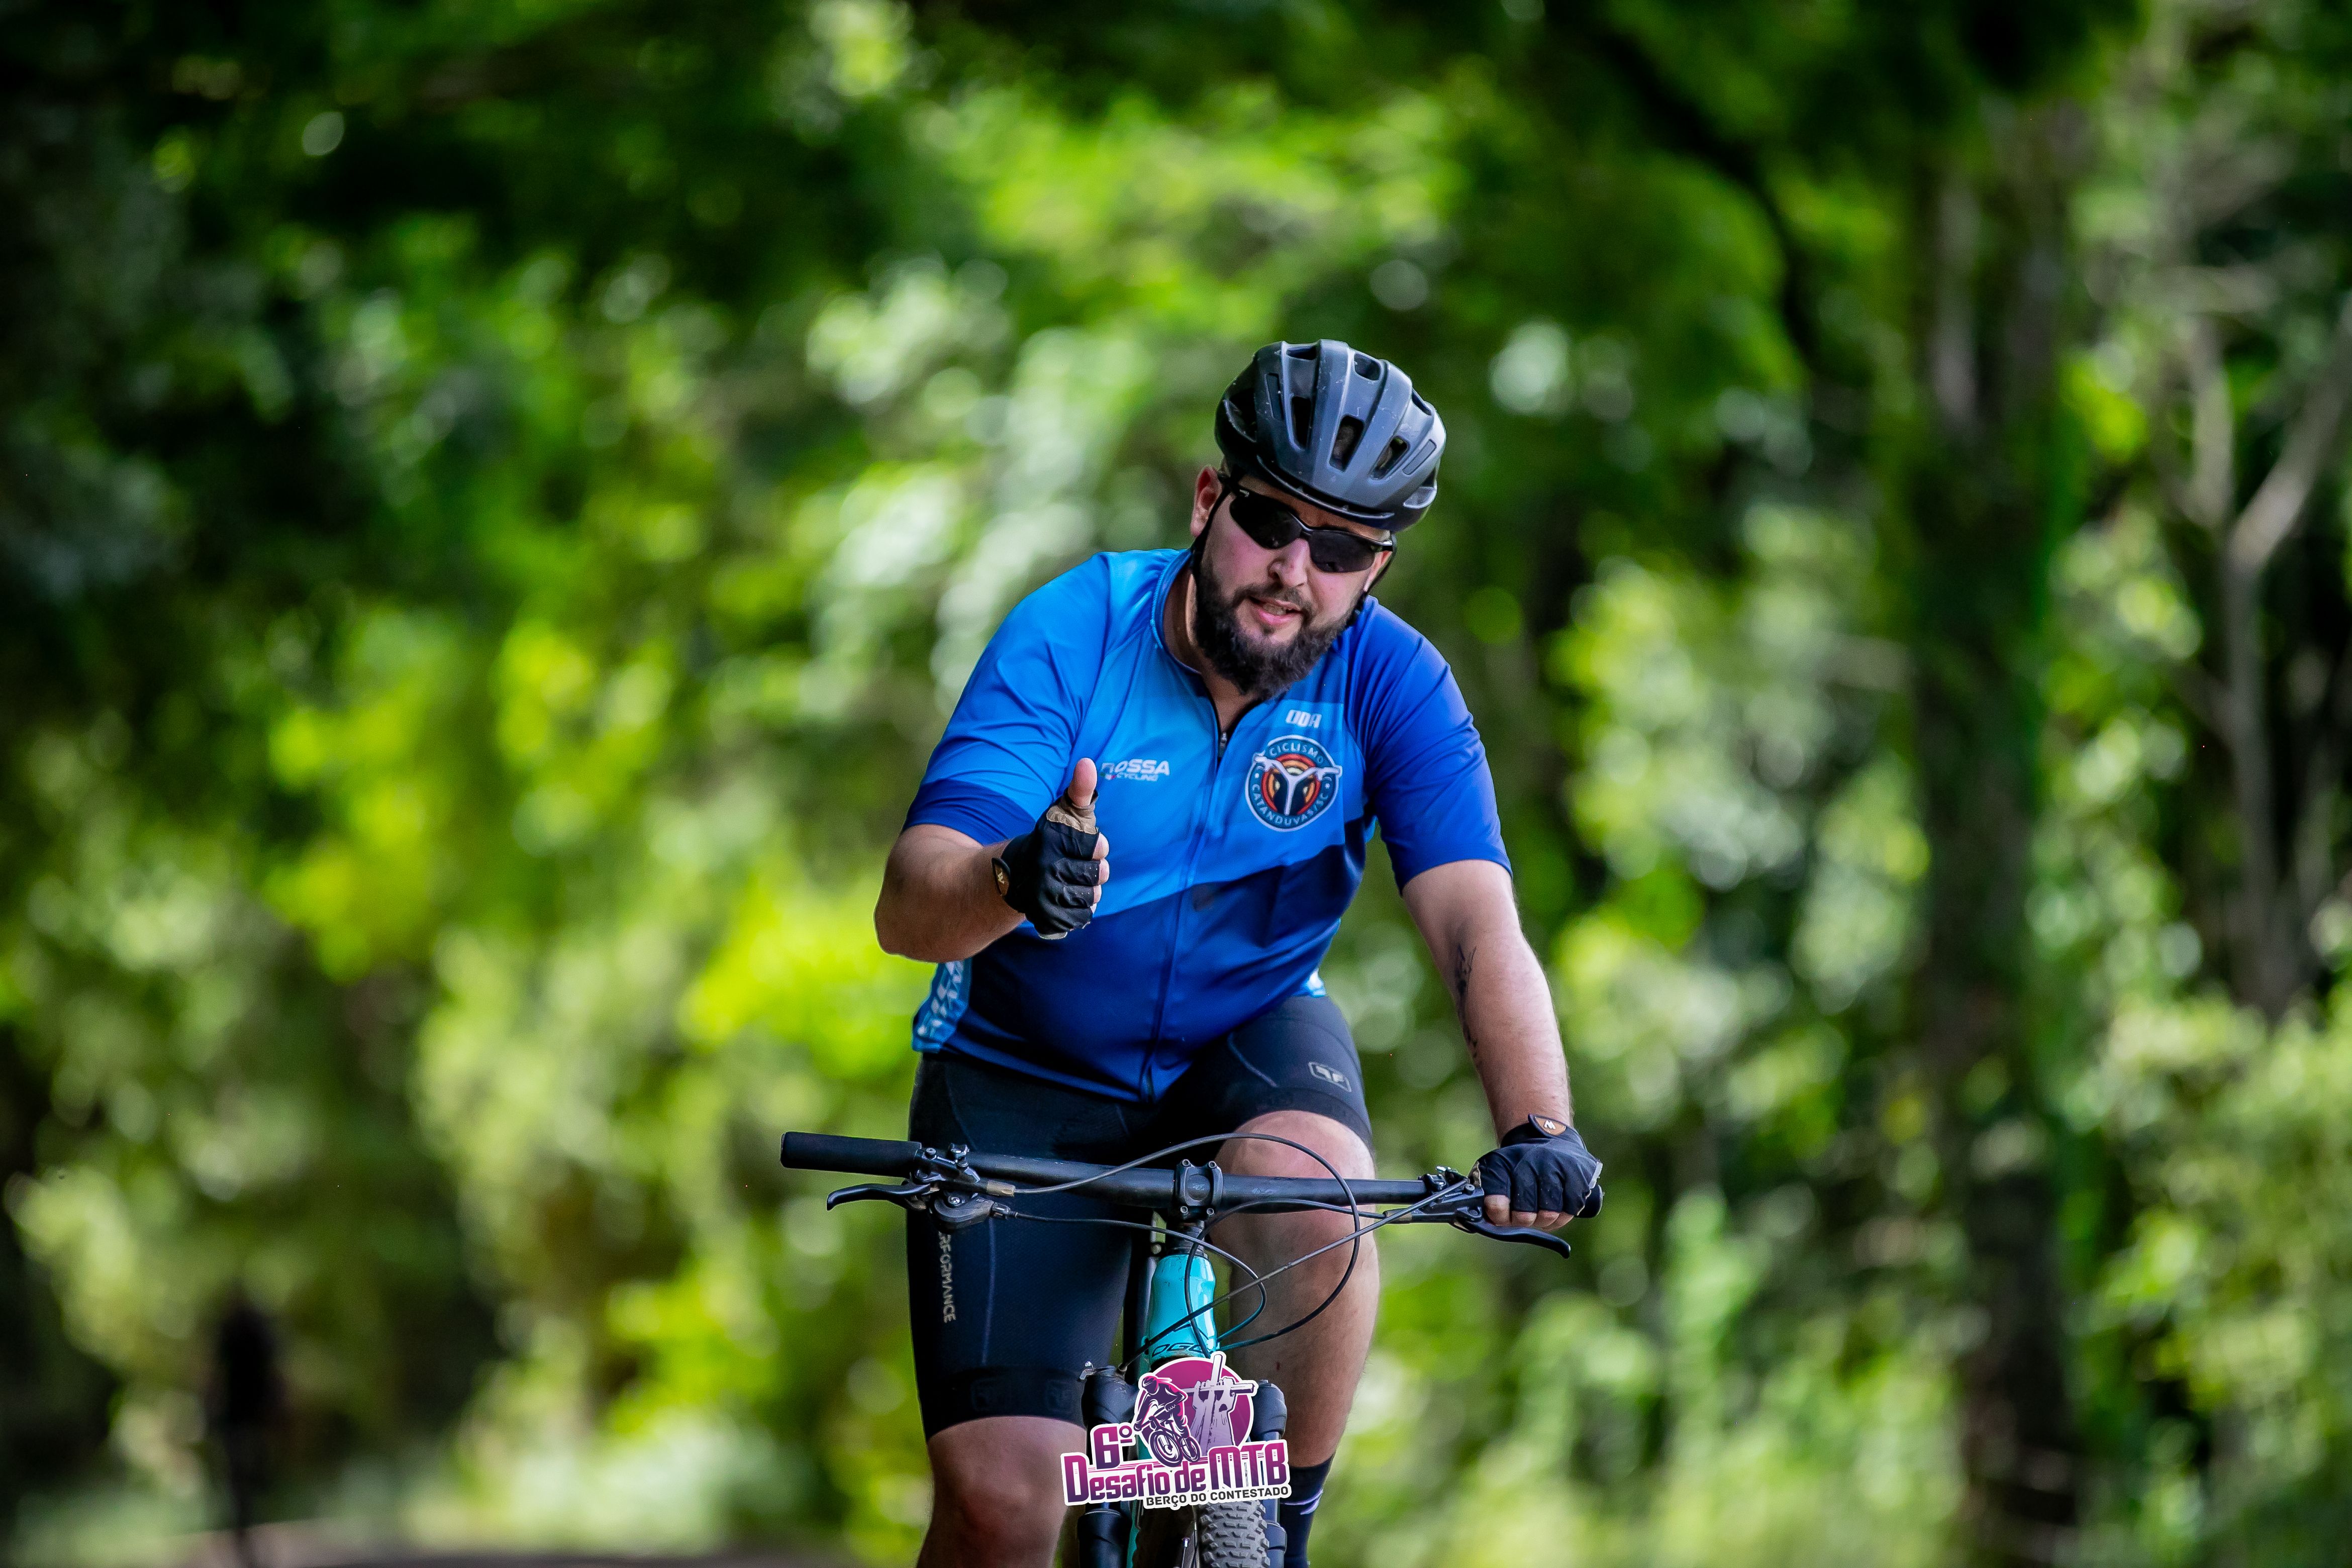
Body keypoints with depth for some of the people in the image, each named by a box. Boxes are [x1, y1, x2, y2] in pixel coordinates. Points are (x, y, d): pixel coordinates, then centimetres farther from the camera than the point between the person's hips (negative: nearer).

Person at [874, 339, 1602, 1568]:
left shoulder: (1392, 685, -16)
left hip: (1248, 1042, 1)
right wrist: (1014, 882, -55)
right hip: (1027, 1076, -1)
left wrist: (1536, 1128, -46)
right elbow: (907, 906, -31)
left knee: (1312, 1191, -35)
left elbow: (1477, 925, -27)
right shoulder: (1069, 637, -22)